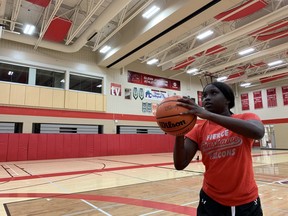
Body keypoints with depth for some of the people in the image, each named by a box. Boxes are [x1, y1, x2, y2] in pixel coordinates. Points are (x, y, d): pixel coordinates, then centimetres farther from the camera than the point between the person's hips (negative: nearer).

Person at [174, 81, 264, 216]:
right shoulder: (199, 130, -3)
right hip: (211, 201, 1)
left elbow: (258, 132, -31)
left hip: (246, 202, 0)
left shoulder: (245, 118, -6)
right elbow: (180, 165, -11)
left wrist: (207, 114, -37)